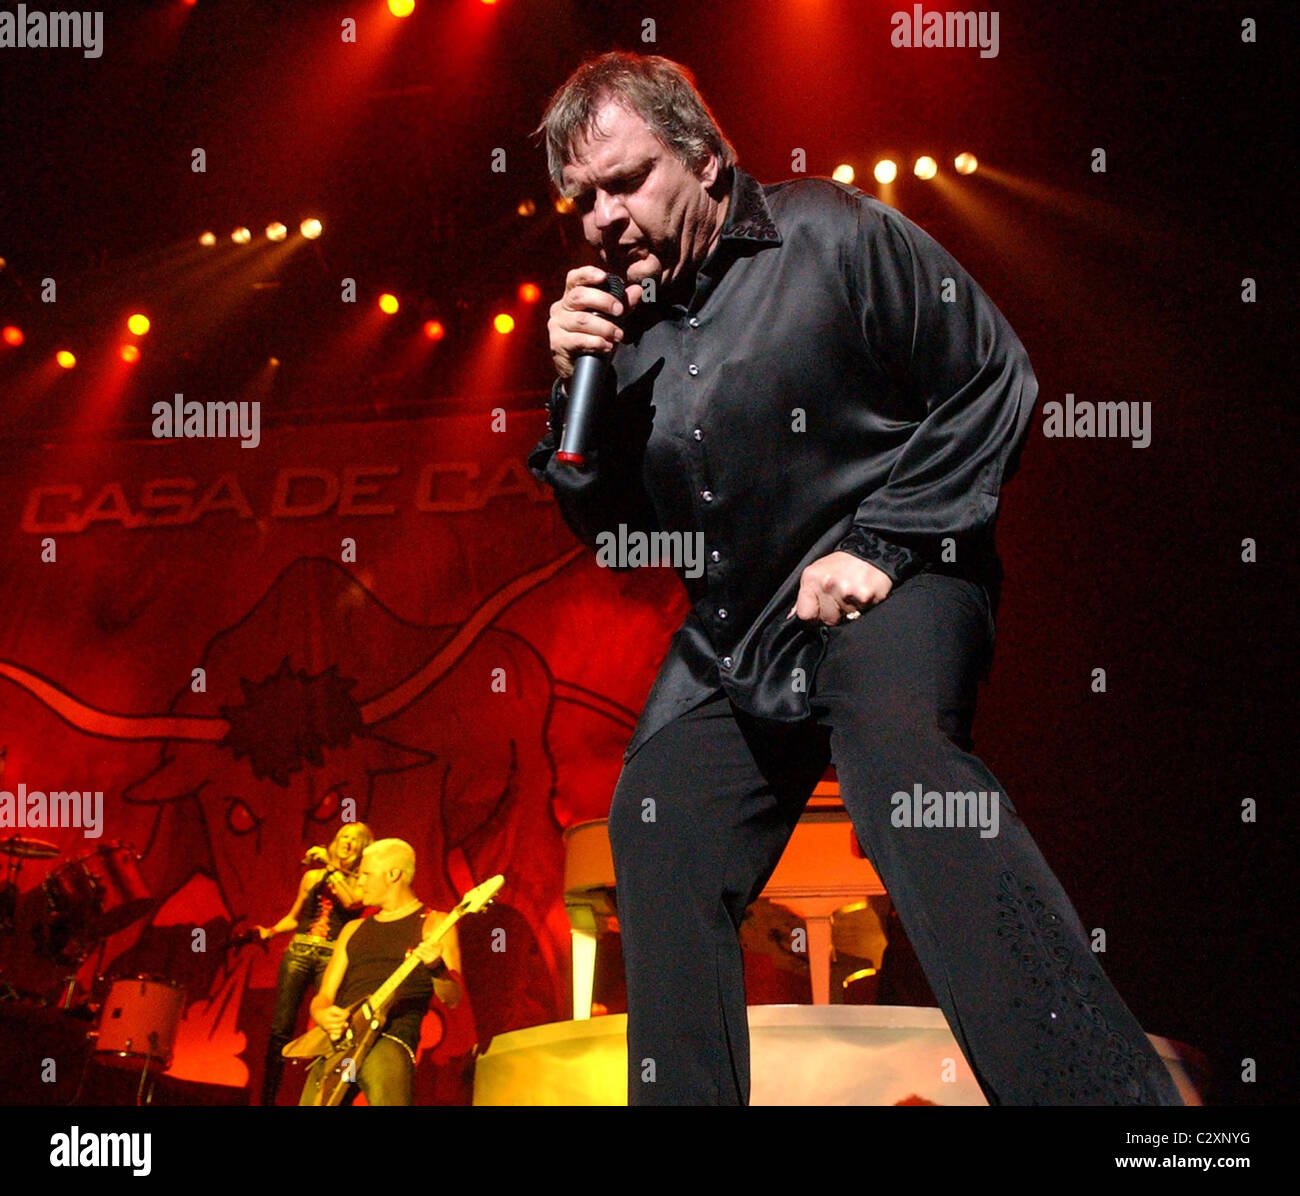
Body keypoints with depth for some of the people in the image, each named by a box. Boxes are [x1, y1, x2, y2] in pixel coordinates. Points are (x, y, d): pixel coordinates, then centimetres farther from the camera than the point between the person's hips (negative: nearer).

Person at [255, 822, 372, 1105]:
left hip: (332, 958, -2)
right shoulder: (312, 876, 16)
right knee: (280, 1029, -5)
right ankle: (267, 1098, -2)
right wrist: (270, 931, 6)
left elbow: (351, 903, -13)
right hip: (298, 952, 2)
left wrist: (330, 869, -11)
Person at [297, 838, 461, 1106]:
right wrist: (323, 1015, -4)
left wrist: (436, 967, -24)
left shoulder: (433, 923, 9)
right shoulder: (354, 930, 26)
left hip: (391, 1037, -5)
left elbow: (452, 999, -2)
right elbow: (323, 996, 21)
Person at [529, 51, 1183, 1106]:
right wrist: (578, 390, -5)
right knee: (656, 824, 3)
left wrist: (882, 547, -14)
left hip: (888, 583, -8)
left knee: (893, 741, -34)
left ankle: (1099, 1086, -46)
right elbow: (608, 529, 13)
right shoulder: (617, 318, 8)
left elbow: (995, 378, -8)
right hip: (732, 639, 8)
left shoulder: (834, 236, -8)